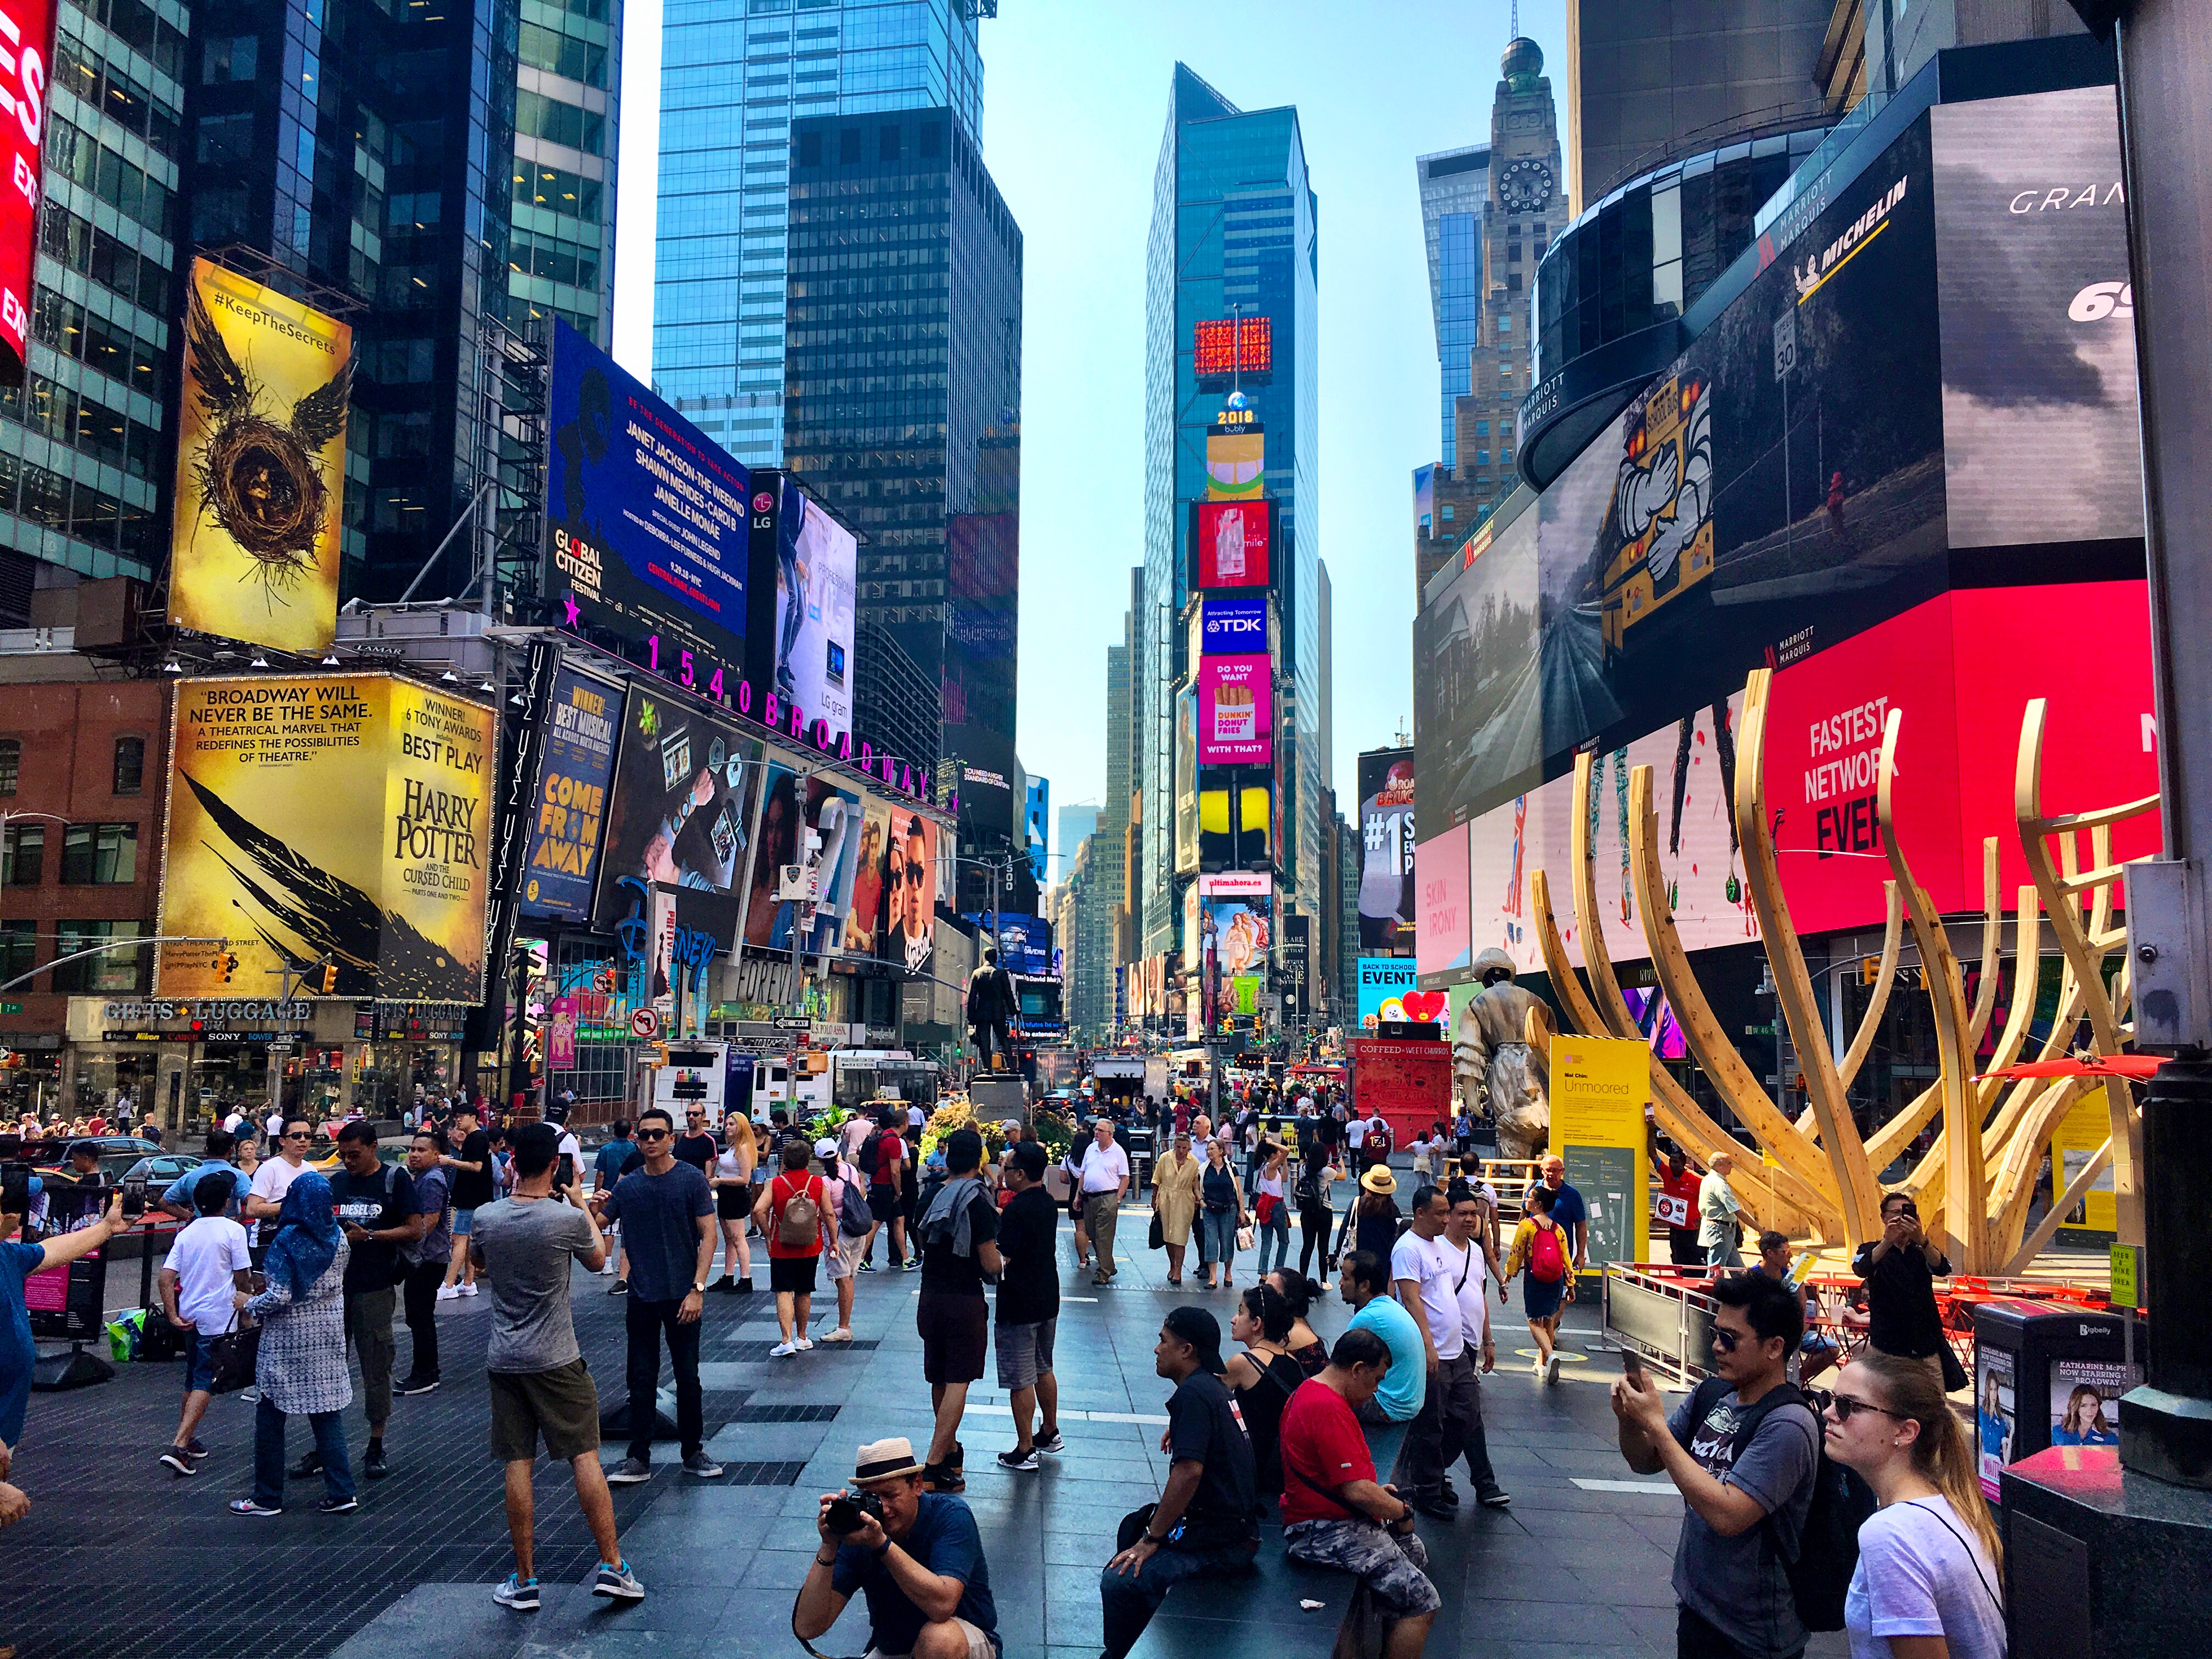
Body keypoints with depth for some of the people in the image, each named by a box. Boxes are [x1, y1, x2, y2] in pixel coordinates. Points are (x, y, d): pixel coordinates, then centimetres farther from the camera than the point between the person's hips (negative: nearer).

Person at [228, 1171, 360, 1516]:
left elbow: (279, 1297, -17)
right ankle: (341, 1493, 10)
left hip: (288, 1342, -5)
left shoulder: (287, 1241, -16)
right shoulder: (339, 1239, 2)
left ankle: (268, 1498, 16)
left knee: (271, 1417, 8)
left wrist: (248, 1304, -2)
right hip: (329, 1337, 6)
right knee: (328, 1414, 10)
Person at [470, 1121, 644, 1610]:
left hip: (504, 1362, 3)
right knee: (584, 1456, 5)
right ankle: (611, 1565, 7)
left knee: (518, 1465, 7)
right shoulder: (568, 1218, -14)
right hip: (556, 1360, -3)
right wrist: (580, 1204, 17)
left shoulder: (485, 1217, -6)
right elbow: (597, 1260, 6)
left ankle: (524, 1580, 13)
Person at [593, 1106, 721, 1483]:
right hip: (641, 1296, 2)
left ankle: (694, 1452, 20)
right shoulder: (627, 1186, 3)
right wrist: (595, 1209, -19)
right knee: (641, 1378, 7)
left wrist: (697, 1289, -13)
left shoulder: (692, 1179, -6)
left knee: (688, 1377, 7)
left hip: (682, 1295, -2)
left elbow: (708, 1235, -7)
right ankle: (639, 1459, 16)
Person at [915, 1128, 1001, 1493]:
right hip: (964, 1301, -6)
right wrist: (1002, 1260, 7)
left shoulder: (931, 1196, 3)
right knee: (958, 1382, -2)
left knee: (940, 1380, 18)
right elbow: (991, 1265, -16)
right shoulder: (978, 1203, -16)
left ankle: (951, 1450, 34)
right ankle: (936, 1464, -8)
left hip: (929, 1298, 6)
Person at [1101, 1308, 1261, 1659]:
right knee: (1133, 1525, 29)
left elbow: (1189, 1472, -26)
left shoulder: (1193, 1393, -16)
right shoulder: (1217, 1386, 14)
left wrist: (1151, 1540, -20)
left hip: (1219, 1543, -11)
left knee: (1120, 1583, -25)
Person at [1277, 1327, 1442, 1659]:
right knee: (1422, 1603, -14)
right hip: (1325, 1532, -11)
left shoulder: (1311, 1391, 10)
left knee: (1415, 1553, 26)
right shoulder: (1329, 1410, -24)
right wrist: (1403, 1510, -8)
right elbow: (1357, 1492, -25)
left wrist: (1378, 1493, 13)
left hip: (1335, 1517, 11)